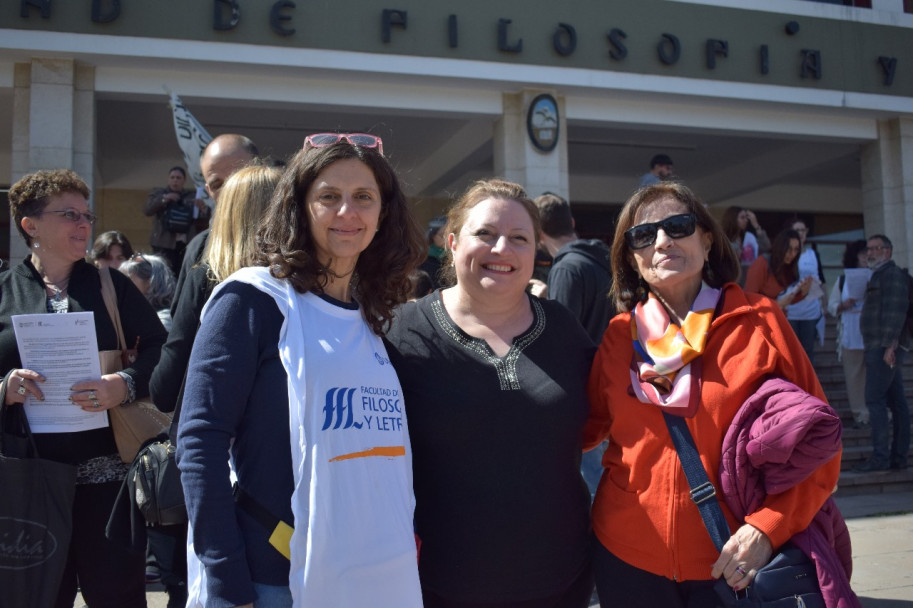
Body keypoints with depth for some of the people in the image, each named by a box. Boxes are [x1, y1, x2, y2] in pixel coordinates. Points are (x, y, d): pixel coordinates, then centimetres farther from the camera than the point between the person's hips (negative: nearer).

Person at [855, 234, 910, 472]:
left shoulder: (893, 274, -9)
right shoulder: (880, 275, 22)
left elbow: (896, 311, -19)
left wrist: (890, 345, -24)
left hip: (884, 347, -10)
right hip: (883, 348, 10)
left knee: (874, 399, -11)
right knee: (896, 401, 9)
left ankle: (880, 457, -11)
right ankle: (899, 456, 12)